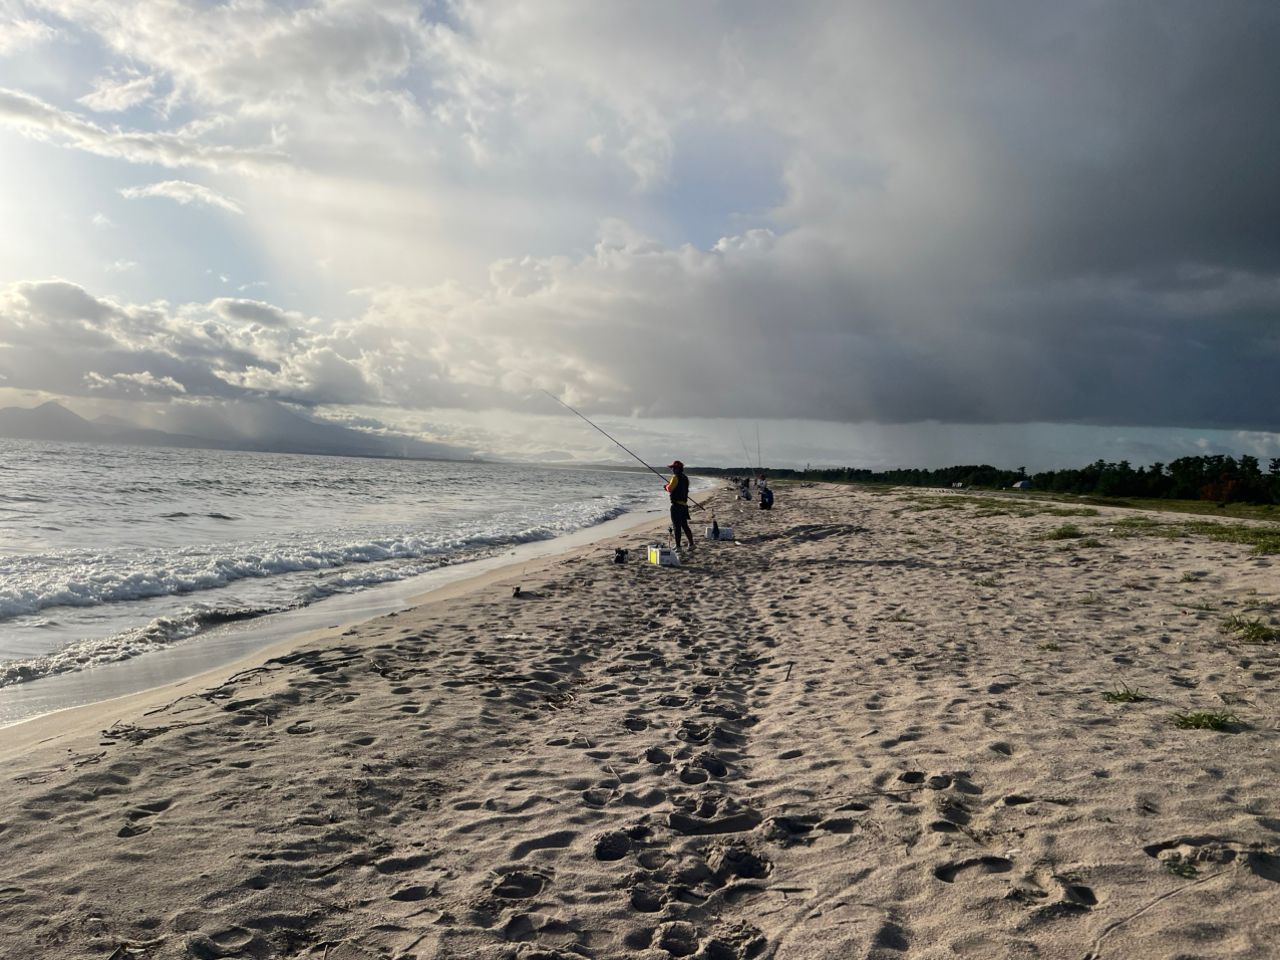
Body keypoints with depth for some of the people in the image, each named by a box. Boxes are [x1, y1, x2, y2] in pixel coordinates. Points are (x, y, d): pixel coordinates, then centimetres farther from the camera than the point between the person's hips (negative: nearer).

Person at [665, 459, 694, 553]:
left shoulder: (676, 477, -12)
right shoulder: (685, 478, 15)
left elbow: (670, 489, -19)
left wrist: (667, 486, 3)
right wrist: (670, 486, 19)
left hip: (676, 504, -8)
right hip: (684, 504, 8)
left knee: (676, 526, -4)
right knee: (685, 526, 15)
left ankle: (678, 546, -4)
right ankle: (691, 544, 16)